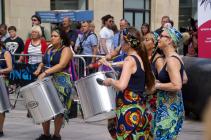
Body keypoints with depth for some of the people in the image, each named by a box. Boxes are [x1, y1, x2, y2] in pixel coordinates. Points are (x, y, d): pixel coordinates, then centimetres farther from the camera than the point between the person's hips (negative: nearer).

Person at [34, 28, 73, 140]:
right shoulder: (49, 50, 16)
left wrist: (45, 73, -29)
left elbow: (61, 65, -21)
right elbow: (44, 62, 25)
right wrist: (40, 68, 0)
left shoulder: (66, 50, -7)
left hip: (61, 83, -7)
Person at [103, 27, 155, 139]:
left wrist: (110, 81, -8)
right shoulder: (141, 58, 10)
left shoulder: (130, 59, -15)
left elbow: (121, 85, -28)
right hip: (140, 108, 9)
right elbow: (150, 86, 18)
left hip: (129, 110, -9)